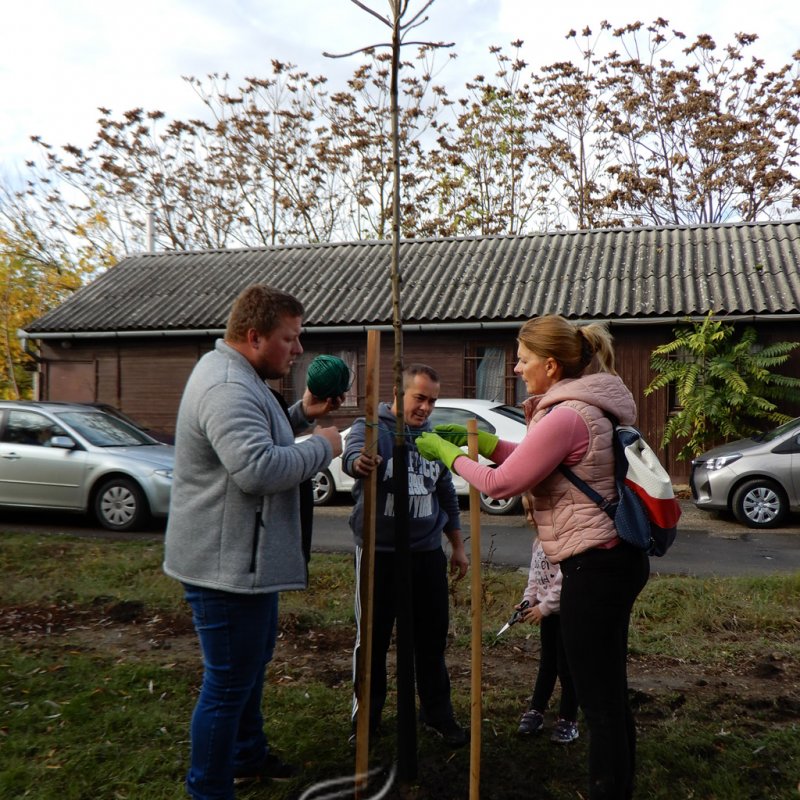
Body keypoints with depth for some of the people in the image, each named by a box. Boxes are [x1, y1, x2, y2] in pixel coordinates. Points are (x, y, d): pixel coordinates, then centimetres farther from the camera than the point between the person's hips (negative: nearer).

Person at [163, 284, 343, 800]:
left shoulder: (238, 378, 12)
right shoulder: (227, 388, -24)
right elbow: (259, 468, -35)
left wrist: (302, 415, 10)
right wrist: (322, 447, -21)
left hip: (244, 559, 12)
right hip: (226, 564, -12)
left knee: (253, 661, 26)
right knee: (228, 684, 2)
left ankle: (247, 756, 45)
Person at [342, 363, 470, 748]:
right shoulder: (371, 427, -7)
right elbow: (352, 455, -31)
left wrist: (458, 546, 18)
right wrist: (359, 462, -55)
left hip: (427, 552, 4)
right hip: (379, 552, -4)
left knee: (432, 637, 12)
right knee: (373, 638, 7)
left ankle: (437, 713, 28)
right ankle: (366, 717, 24)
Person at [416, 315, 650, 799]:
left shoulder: (565, 416, -21)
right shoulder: (587, 405, 10)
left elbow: (501, 484, -15)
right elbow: (535, 462, 20)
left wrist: (448, 453, -2)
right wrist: (485, 441, 12)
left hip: (595, 566, -11)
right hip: (614, 557, 11)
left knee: (599, 701, 2)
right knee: (611, 693, 22)